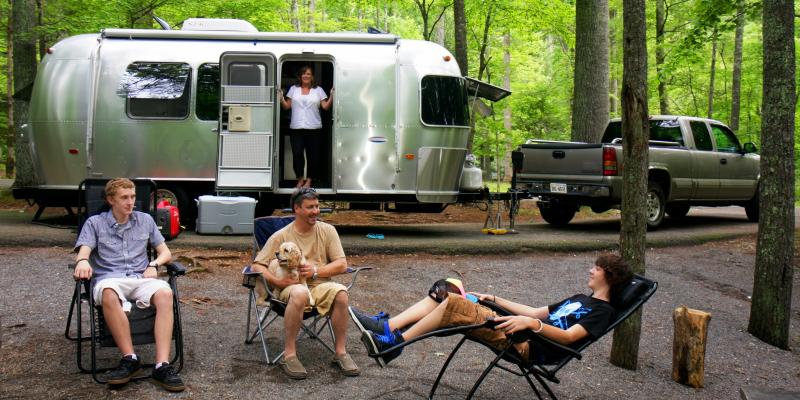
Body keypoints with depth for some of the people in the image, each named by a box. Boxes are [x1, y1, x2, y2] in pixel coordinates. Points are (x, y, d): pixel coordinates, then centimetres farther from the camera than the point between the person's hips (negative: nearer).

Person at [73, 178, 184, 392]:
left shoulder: (145, 220, 20)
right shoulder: (95, 223, 14)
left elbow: (165, 252, 20)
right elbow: (83, 251, -1)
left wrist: (154, 265, -2)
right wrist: (83, 261, -26)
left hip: (140, 278, 2)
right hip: (109, 278, -2)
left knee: (165, 293, -34)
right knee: (109, 294, -41)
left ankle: (162, 366, -40)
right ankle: (130, 358, -31)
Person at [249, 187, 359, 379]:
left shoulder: (327, 230, 8)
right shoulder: (281, 236, 2)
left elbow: (342, 264, 4)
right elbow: (257, 266, -1)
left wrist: (316, 271, -12)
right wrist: (277, 281, -19)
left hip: (320, 286, 2)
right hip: (291, 287, -2)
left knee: (341, 292, -31)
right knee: (299, 293, -38)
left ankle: (340, 352, -18)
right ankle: (289, 355, -29)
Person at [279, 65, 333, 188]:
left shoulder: (318, 90, 10)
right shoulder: (293, 89, 13)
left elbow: (326, 107, 2)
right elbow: (286, 106, 11)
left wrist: (332, 96, -12)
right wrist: (281, 97, -5)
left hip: (314, 128, 0)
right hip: (296, 128, 1)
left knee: (312, 155, 1)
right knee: (297, 154, -7)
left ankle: (309, 180, 14)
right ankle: (300, 178, 10)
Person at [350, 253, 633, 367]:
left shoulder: (602, 311, 0)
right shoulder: (580, 300, 30)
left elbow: (569, 336, -17)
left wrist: (531, 323, -31)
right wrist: (494, 299, 26)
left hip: (528, 347, -9)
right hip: (520, 335, 9)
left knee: (455, 304, -23)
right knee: (445, 295, -3)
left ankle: (394, 343, -17)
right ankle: (387, 327, -13)